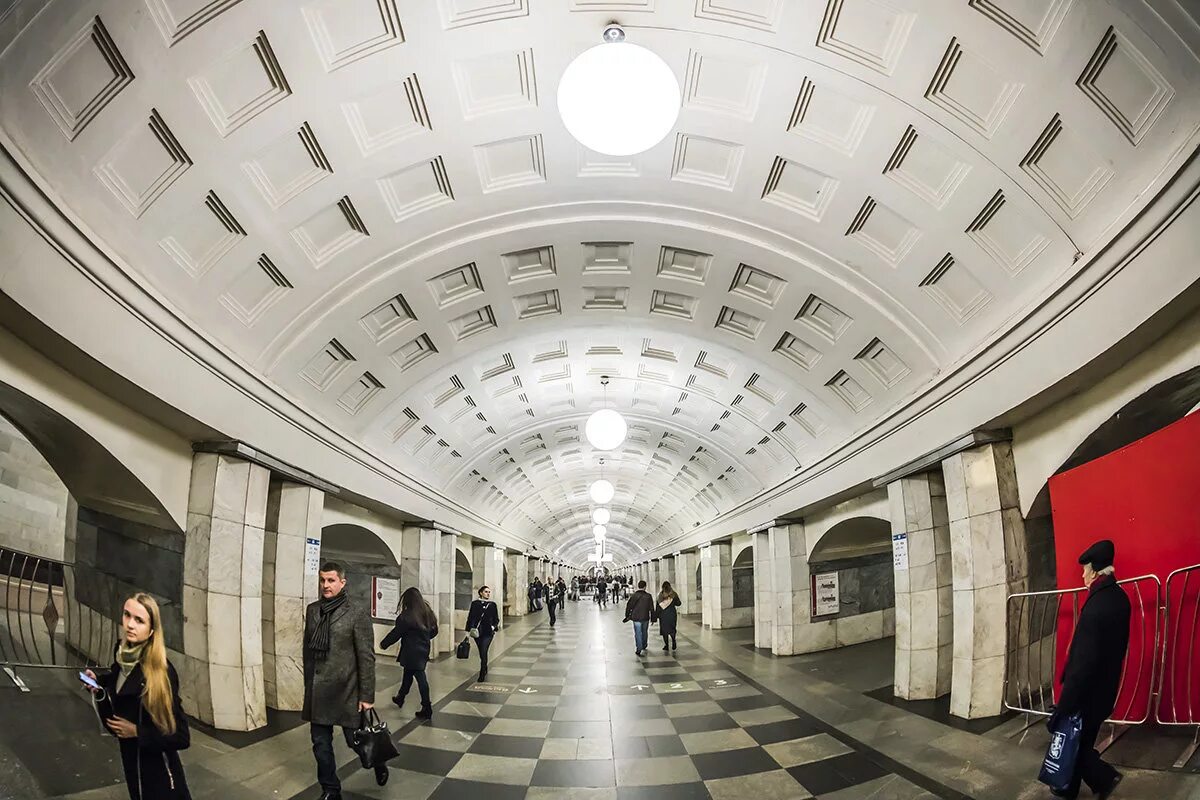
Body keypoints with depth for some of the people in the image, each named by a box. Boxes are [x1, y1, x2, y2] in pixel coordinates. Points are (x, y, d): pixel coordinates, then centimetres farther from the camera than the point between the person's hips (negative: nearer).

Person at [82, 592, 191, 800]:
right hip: (132, 762, 7)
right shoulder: (122, 654, -5)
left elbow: (180, 737, -22)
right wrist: (98, 685, -4)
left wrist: (136, 731, -19)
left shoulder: (161, 671, -26)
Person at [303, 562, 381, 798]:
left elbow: (366, 657, -10)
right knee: (320, 743, 10)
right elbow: (308, 650, 13)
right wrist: (308, 684, 12)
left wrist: (367, 695, -10)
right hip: (317, 690, 5)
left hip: (345, 689, -5)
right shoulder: (312, 610, 5)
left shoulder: (358, 612, -11)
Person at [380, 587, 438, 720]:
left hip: (411, 652, -6)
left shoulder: (406, 616, -17)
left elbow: (396, 633, -11)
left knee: (420, 678, -1)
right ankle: (400, 698, 36)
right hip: (423, 650, 6)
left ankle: (426, 709, 4)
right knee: (408, 674, 22)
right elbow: (434, 631, 12)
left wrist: (383, 644, 5)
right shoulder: (427, 613, 2)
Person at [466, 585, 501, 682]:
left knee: (483, 652, -11)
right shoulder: (475, 603, 2)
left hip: (488, 632, -1)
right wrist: (469, 629, -4)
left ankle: (482, 674, -4)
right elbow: (470, 617, 3)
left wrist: (494, 626, -9)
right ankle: (485, 670, 33)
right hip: (477, 632, 1)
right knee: (481, 653, 12)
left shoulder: (492, 605, 3)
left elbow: (496, 619, 8)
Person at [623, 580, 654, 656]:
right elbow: (651, 608, 0)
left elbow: (629, 606, -4)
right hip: (645, 618, 2)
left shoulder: (633, 596, -8)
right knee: (644, 633, 21)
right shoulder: (648, 596, -5)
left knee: (638, 634, 2)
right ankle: (644, 646, 36)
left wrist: (627, 616, 7)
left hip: (636, 618, -2)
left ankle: (639, 649, -6)